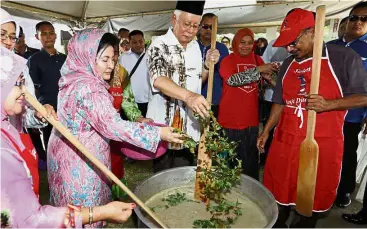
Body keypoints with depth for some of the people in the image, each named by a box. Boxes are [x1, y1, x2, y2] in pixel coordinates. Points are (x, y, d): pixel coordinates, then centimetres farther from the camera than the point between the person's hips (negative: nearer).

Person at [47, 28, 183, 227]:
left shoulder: (74, 80, 6)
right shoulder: (88, 88, -24)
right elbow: (112, 125, -30)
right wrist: (158, 133, -28)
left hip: (67, 154, 9)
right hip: (80, 162, -9)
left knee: (73, 213, 24)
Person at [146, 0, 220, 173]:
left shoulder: (195, 46, 8)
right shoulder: (159, 45, -12)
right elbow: (158, 79, -30)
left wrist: (207, 65, -1)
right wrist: (188, 96, -46)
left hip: (190, 126, 6)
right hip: (164, 125, -5)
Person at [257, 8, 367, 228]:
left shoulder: (344, 57, -6)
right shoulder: (288, 64, 10)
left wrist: (328, 104, -21)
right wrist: (266, 131, 13)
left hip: (323, 144, -4)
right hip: (285, 141, 5)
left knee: (312, 201, 12)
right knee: (278, 196, 13)